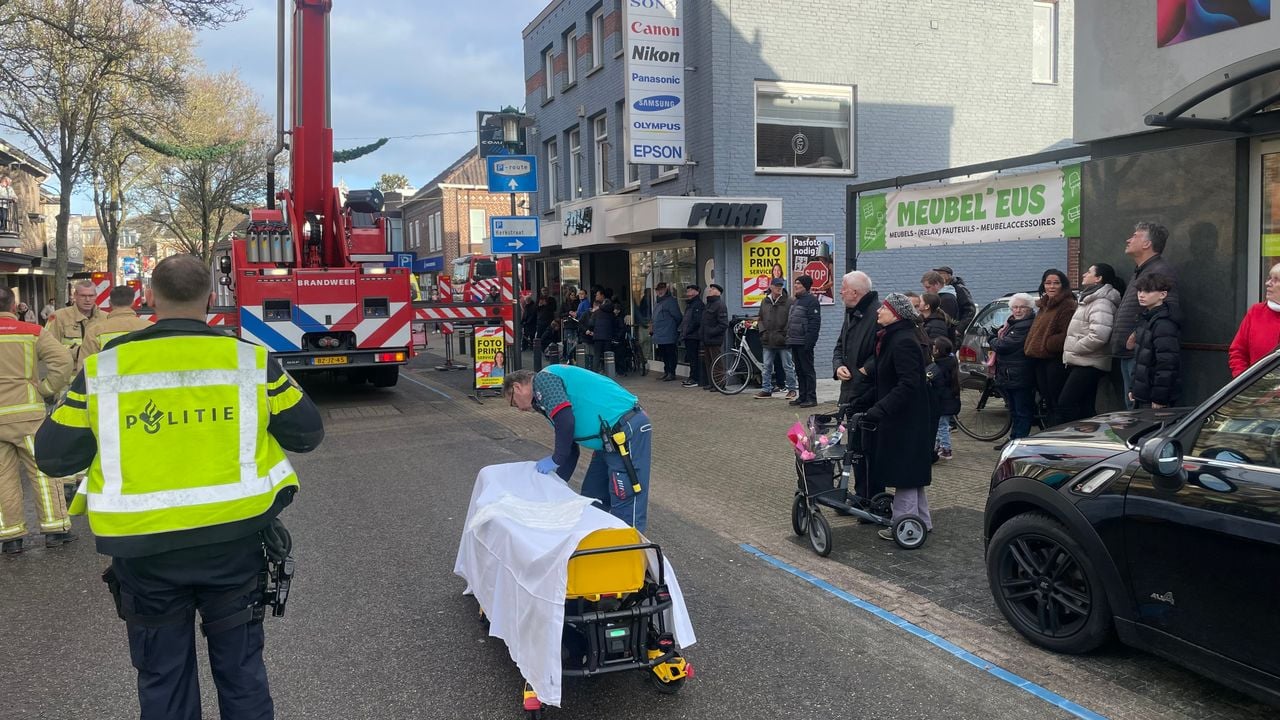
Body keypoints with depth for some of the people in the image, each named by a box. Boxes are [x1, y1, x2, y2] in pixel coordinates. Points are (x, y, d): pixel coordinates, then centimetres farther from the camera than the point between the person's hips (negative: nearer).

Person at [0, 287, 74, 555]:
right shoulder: (33, 332, -4)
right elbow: (63, 361, -15)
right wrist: (45, 389, -5)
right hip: (26, 413, -2)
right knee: (43, 471, 6)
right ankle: (55, 528, 9)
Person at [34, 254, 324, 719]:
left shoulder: (103, 369, -8)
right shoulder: (251, 361, -8)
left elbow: (52, 456, -2)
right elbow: (307, 433, 0)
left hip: (143, 551, 0)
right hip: (232, 543, 0)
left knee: (163, 679, 18)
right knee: (240, 668, 18)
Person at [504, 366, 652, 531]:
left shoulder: (543, 378, -5)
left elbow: (565, 422, -19)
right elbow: (571, 450, 26)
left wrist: (555, 460, -5)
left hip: (628, 430, -11)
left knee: (625, 509, -7)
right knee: (593, 499, 16)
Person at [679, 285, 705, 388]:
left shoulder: (698, 304, -11)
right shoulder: (689, 304, 20)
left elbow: (697, 321, -20)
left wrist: (687, 331, -17)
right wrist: (683, 331, 16)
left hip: (693, 336, -10)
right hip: (688, 336, 10)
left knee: (693, 358, -8)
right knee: (690, 357, 13)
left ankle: (695, 379, -6)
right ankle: (692, 378, 18)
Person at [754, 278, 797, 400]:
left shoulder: (788, 302, -5)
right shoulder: (764, 302, 10)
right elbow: (760, 319, 18)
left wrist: (785, 334, -14)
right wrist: (763, 331, 4)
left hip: (783, 341, -5)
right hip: (768, 340, 5)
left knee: (788, 366, 3)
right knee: (767, 367, 10)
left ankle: (792, 390, 12)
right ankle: (766, 389, 18)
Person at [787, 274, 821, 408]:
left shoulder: (812, 300, -10)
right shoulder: (795, 301, 19)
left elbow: (814, 322, -17)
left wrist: (809, 341, -23)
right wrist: (789, 339, 18)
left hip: (804, 343, -9)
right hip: (795, 342, 9)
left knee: (808, 370, -6)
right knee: (799, 371, 12)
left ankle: (811, 398, -3)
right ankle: (802, 397, 18)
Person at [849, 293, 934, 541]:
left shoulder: (904, 342, -20)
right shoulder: (891, 338, 12)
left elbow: (908, 385, -29)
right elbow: (883, 384, 17)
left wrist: (879, 410, -33)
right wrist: (861, 404, 13)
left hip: (907, 420, -10)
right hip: (900, 417, 10)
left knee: (905, 470, -2)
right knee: (911, 470, 18)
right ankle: (921, 521, 29)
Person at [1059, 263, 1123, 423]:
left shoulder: (1101, 303, -14)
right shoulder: (1089, 300, 20)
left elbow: (1098, 336, -27)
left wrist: (1073, 349, -16)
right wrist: (1070, 352, 11)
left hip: (1089, 365, -10)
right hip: (1080, 362, 10)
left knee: (1066, 404, -14)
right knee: (1085, 408, 11)